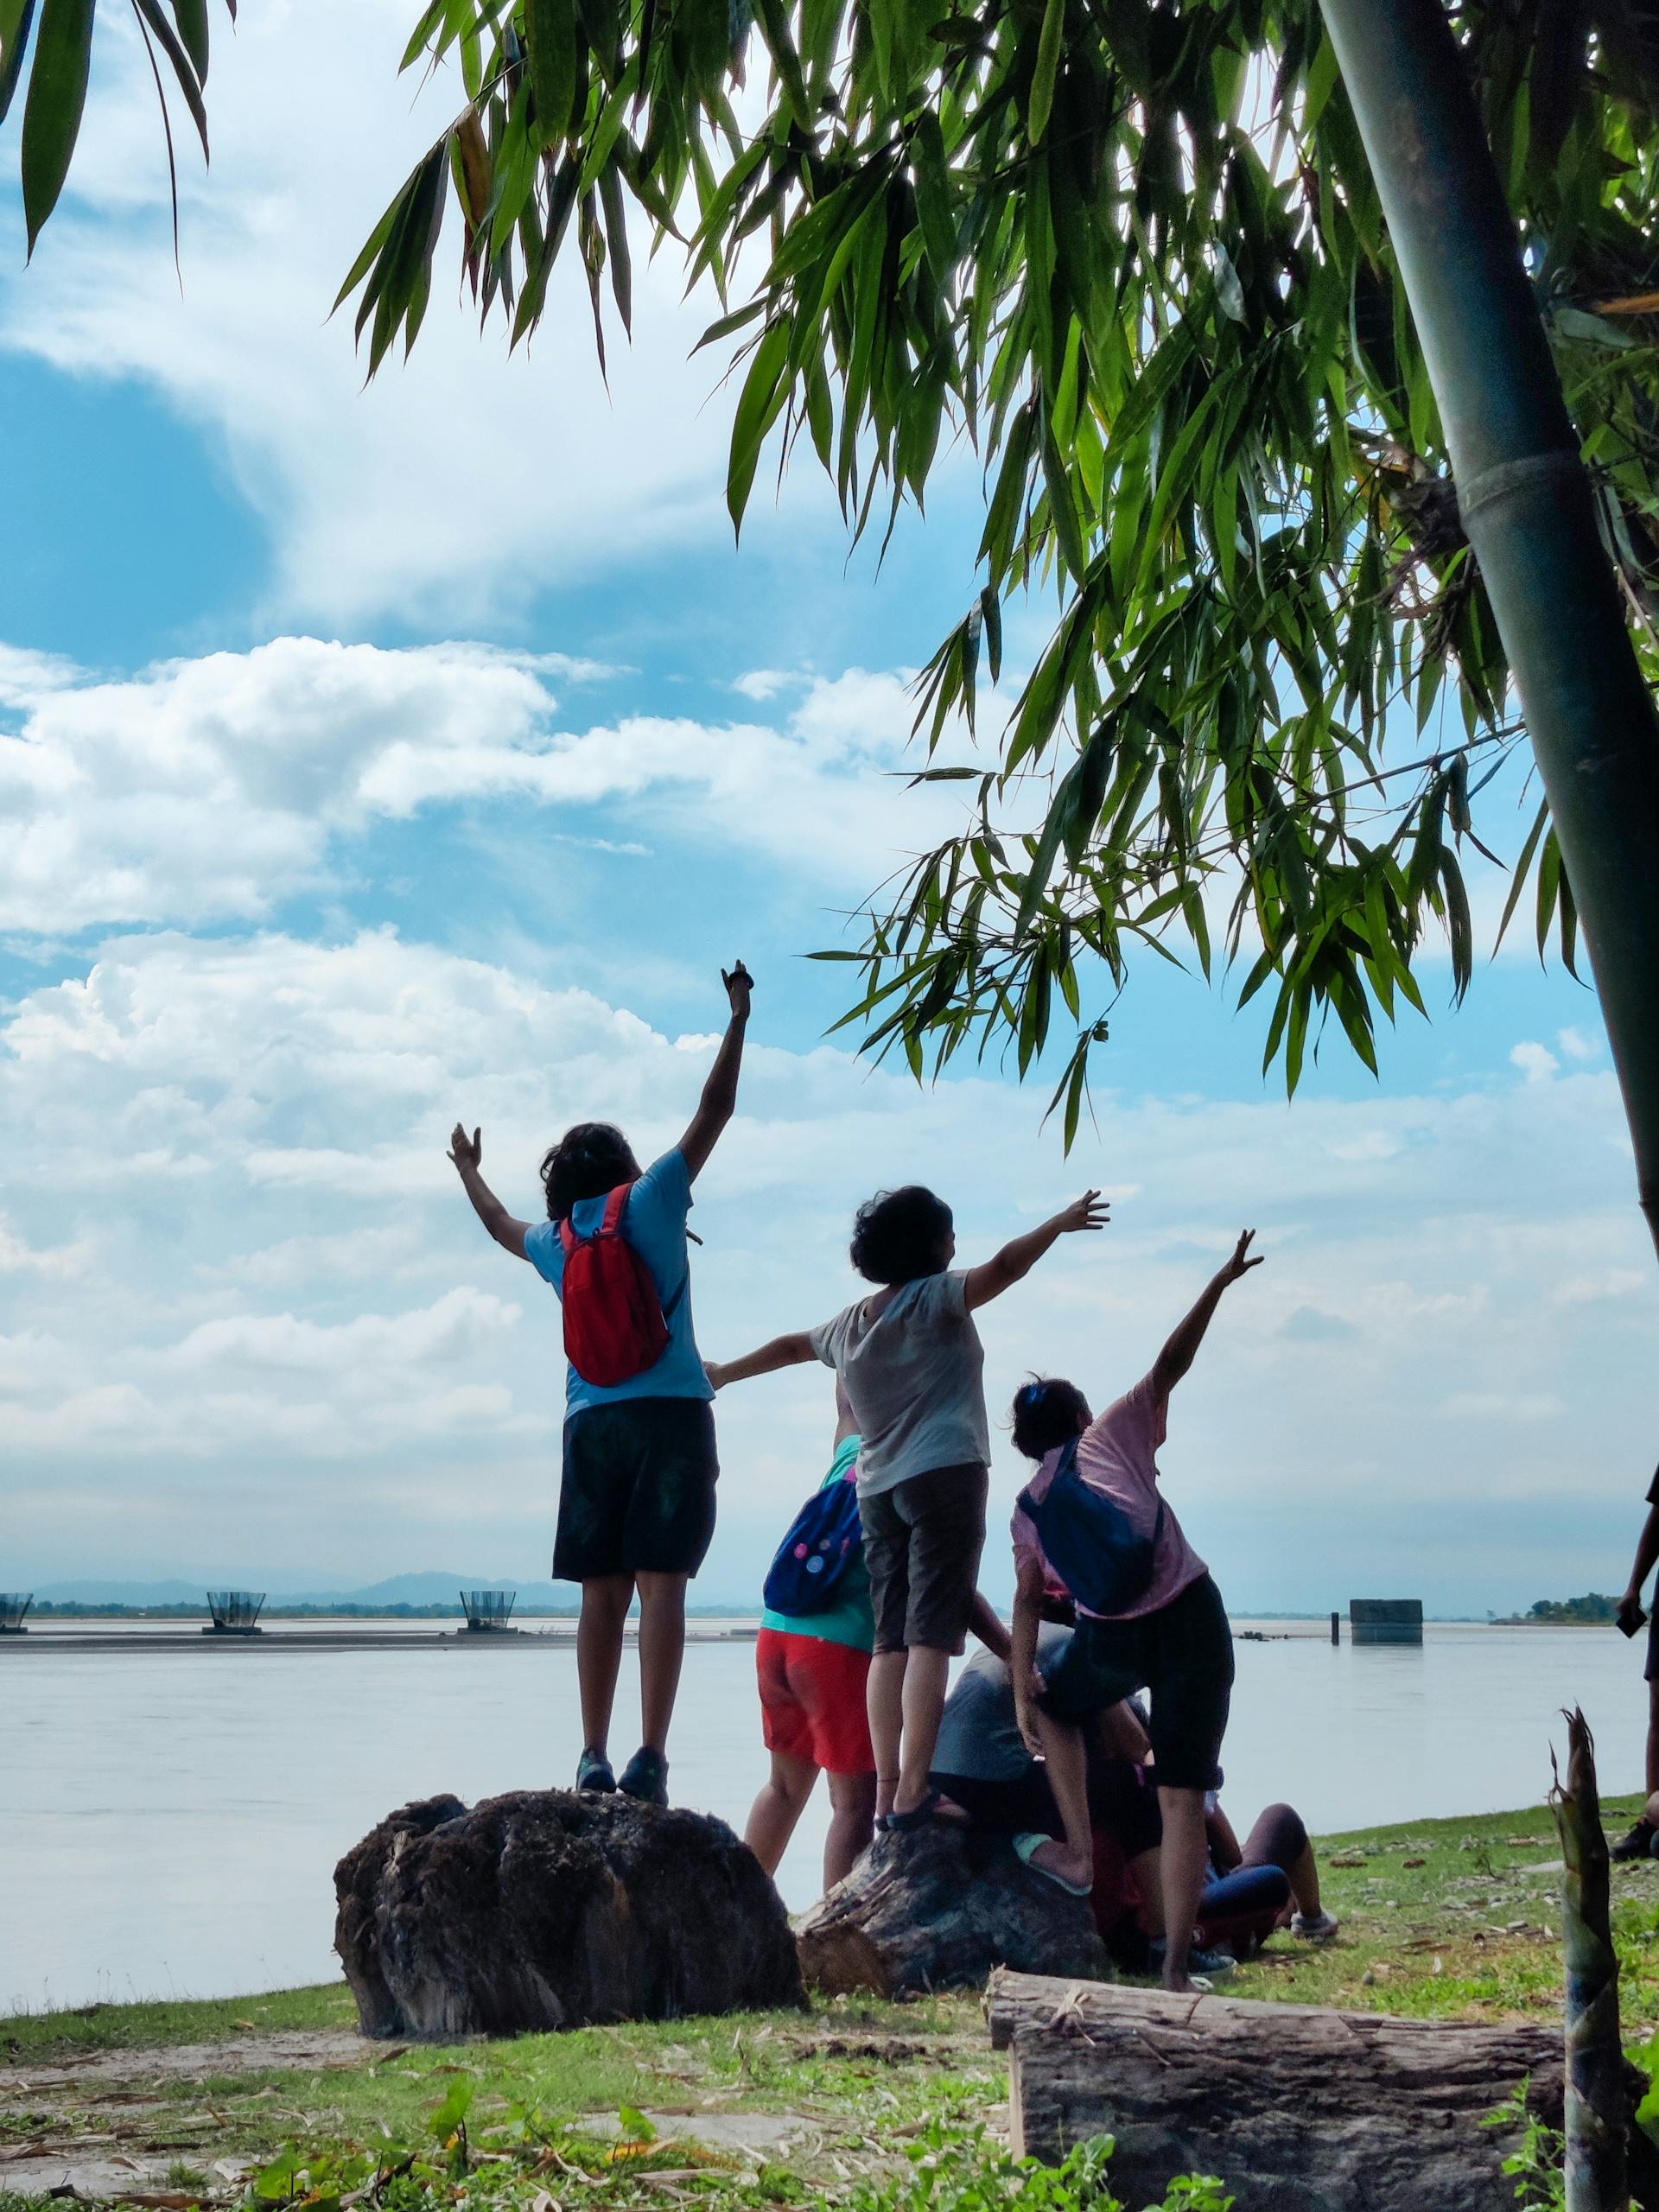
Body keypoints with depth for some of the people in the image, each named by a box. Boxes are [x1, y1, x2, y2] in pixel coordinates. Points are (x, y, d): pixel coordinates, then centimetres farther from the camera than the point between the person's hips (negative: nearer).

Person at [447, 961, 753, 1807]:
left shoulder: (556, 1244, 16)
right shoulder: (650, 1202, 4)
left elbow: (503, 1226, 39)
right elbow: (714, 1111, 6)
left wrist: (469, 1171, 57)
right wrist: (739, 1018, 13)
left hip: (592, 1423, 4)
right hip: (671, 1415, -4)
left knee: (602, 1595, 5)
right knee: (661, 1584, -9)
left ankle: (595, 1759, 2)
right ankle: (650, 1757, -16)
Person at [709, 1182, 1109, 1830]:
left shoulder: (849, 1326, 18)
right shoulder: (935, 1299, -1)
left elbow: (788, 1346, 34)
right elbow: (1002, 1269, -16)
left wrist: (723, 1373, 49)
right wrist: (1060, 1224, -14)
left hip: (878, 1489, 7)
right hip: (945, 1477, -7)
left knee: (891, 1641, 5)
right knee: (931, 1636, -11)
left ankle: (886, 1789, 1)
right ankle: (913, 1791, -16)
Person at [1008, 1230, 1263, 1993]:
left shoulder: (1028, 1507, 12)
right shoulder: (1113, 1435, 7)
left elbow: (1027, 1601, 5)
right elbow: (1169, 1365, 1)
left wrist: (1022, 1689, 7)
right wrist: (1218, 1285, 4)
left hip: (1114, 1642, 1)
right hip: (1192, 1620, -1)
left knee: (1055, 1709, 35)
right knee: (1182, 1798, 0)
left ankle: (1079, 1853, 27)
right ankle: (1176, 1967, -3)